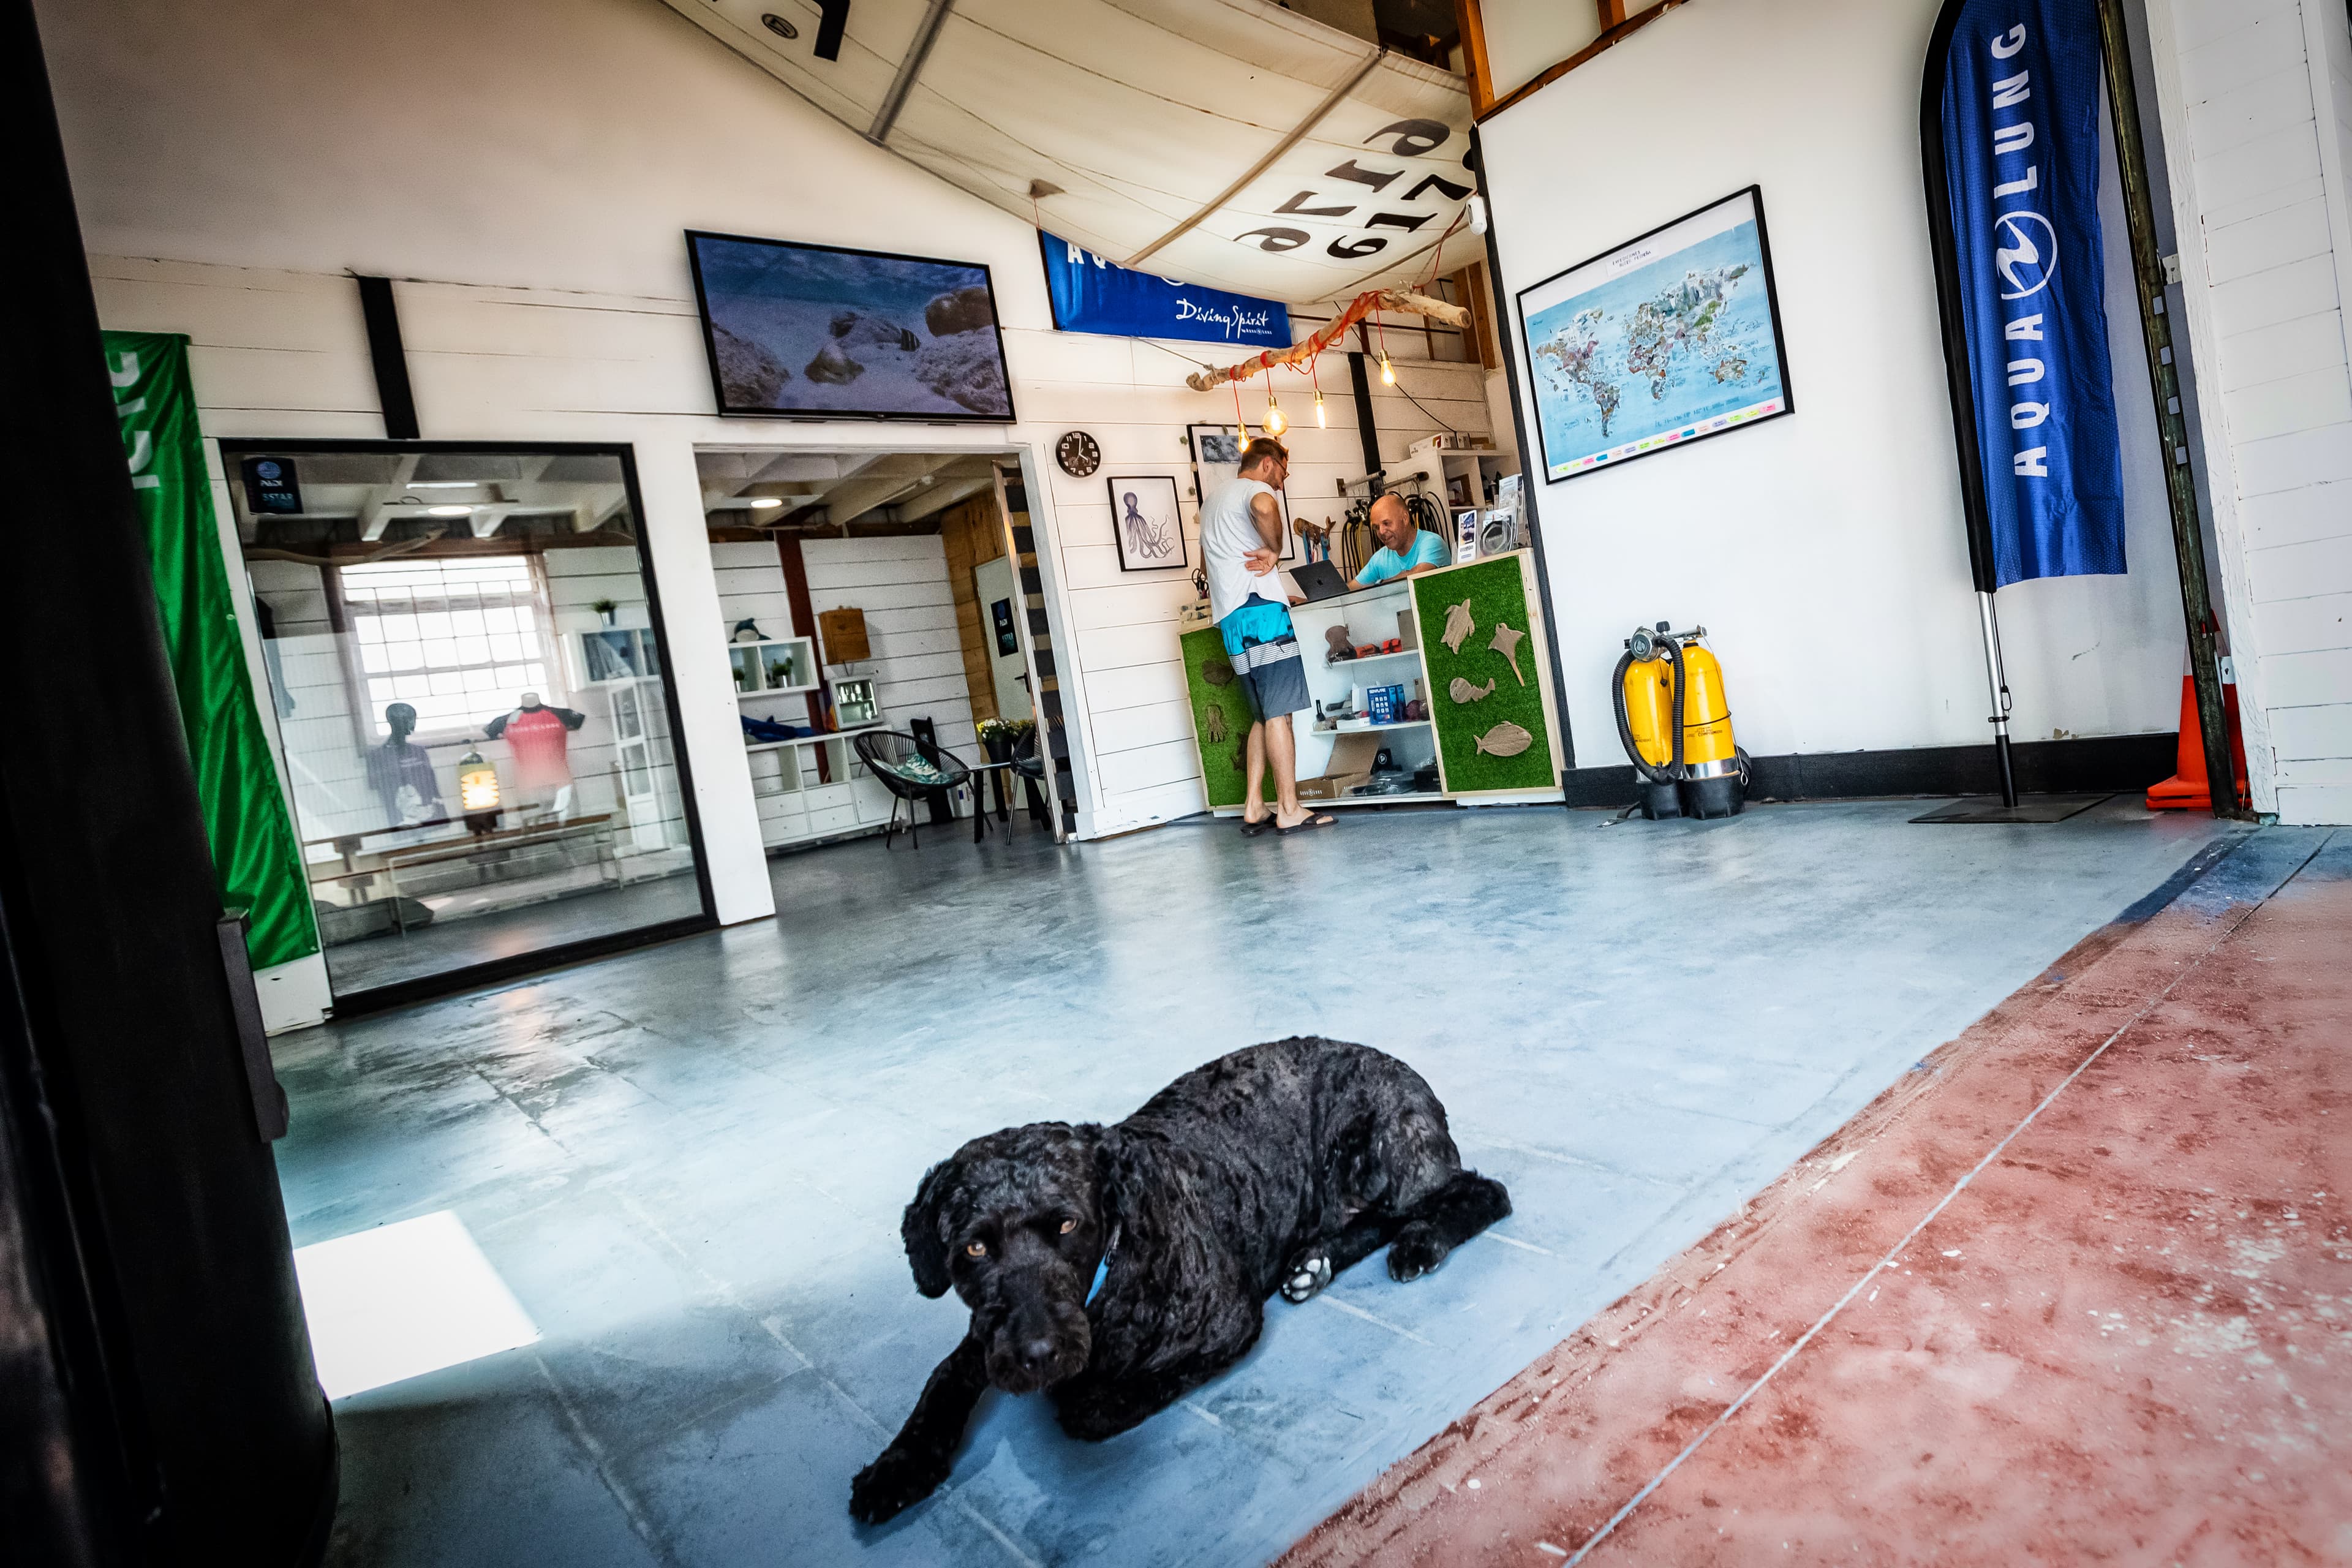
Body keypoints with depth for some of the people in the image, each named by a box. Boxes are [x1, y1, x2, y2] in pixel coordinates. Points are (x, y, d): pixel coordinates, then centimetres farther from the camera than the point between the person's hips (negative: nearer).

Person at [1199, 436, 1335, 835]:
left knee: (1263, 715, 11)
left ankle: (1253, 808, 8)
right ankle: (1289, 810, -8)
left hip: (1231, 618, 9)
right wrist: (1274, 550, -12)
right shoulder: (1255, 488, -1)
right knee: (1279, 712, -9)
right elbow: (1264, 507, -29)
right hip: (1261, 610, -9)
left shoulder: (1214, 499, 29)